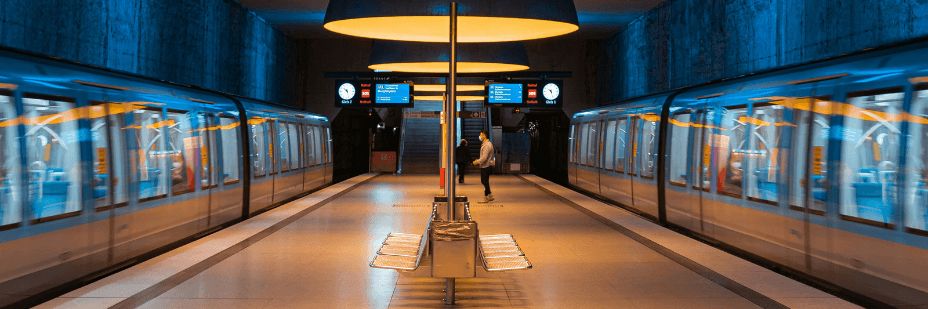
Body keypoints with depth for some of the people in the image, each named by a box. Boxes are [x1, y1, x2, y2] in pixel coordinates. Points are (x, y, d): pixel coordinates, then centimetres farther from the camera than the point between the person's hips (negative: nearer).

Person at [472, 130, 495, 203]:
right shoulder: (484, 144, 14)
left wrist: (476, 162, -14)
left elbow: (484, 157, -24)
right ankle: (490, 196, 19)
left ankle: (486, 198, 5)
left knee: (485, 182, -2)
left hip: (486, 166, -10)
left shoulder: (487, 145, -19)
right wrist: (478, 161, 13)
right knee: (484, 181, 14)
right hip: (485, 166, 10)